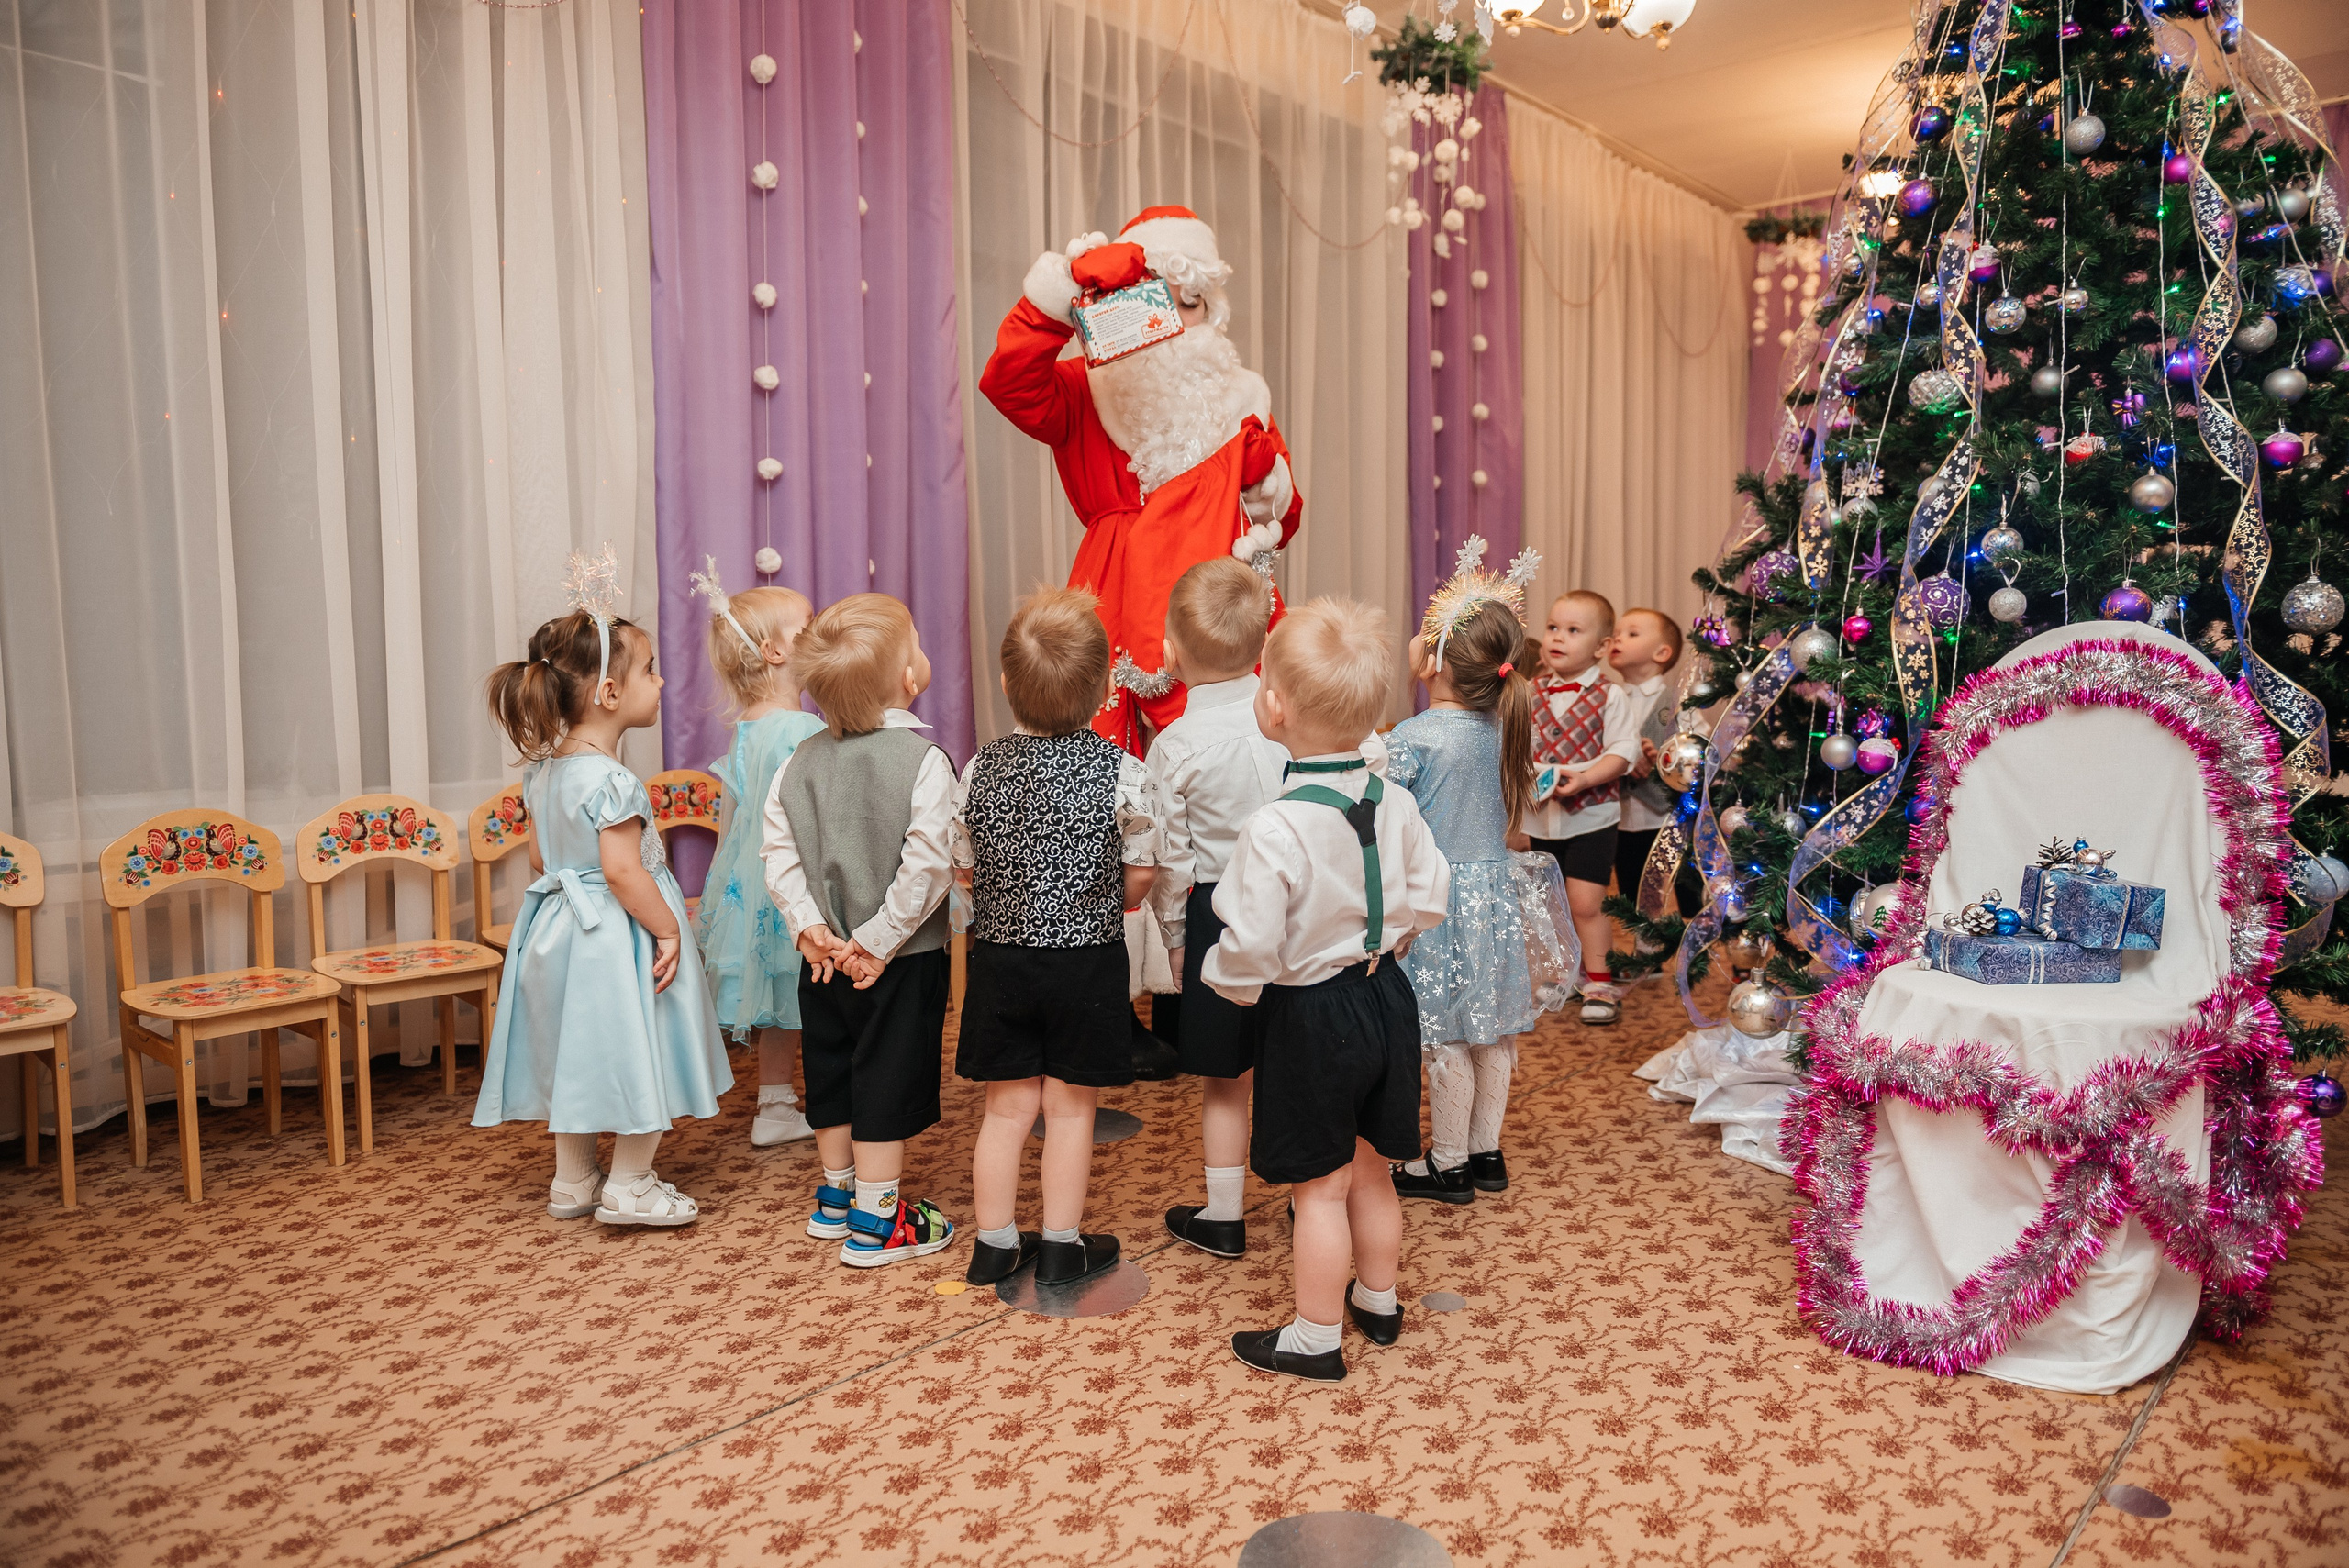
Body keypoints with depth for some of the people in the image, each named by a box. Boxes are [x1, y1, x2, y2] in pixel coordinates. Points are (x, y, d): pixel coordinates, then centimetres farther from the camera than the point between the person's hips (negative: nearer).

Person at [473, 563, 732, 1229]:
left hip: (558, 925, 9)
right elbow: (622, 870, -27)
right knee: (632, 1050, 4)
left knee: (578, 1052, 18)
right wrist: (667, 928, -19)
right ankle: (629, 1187, 13)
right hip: (617, 941, -9)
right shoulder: (611, 780, -23)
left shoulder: (543, 769, 5)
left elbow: (541, 857, 13)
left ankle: (572, 1181, 30)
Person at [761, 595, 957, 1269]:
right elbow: (927, 866, -23)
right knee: (888, 1081, 5)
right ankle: (875, 1220, 14)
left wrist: (810, 925, -3)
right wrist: (879, 940, -16)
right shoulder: (924, 761, -17)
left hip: (827, 955, 6)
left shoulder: (803, 759, 1)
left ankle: (835, 1197, 36)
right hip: (903, 960, -6)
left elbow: (777, 850, -1)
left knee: (831, 1073, 19)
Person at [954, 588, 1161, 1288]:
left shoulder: (981, 768, -5)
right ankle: (1061, 1246, 23)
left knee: (1007, 1107, 14)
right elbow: (1139, 876, -7)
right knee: (1071, 1107, 12)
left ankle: (995, 1244, 25)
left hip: (1001, 958, 2)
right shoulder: (1123, 772, -12)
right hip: (1088, 961, -2)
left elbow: (966, 867, 3)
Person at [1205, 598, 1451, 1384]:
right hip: (1384, 996, 7)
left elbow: (1250, 946, -25)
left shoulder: (1273, 829, -27)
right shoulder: (1393, 802, -6)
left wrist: (1226, 980, -4)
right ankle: (1377, 1302, 41)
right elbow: (1428, 894, 4)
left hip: (1309, 1015, -7)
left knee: (1321, 1187, 8)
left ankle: (1316, 1339, 24)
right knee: (1369, 1169, 23)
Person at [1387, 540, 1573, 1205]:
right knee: (1492, 1030, 15)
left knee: (1447, 1038, 5)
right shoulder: (1502, 726, 0)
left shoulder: (1412, 738, -19)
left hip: (1439, 896, -6)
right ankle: (1486, 1152, 28)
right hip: (1496, 884, 7)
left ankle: (1448, 1166, 17)